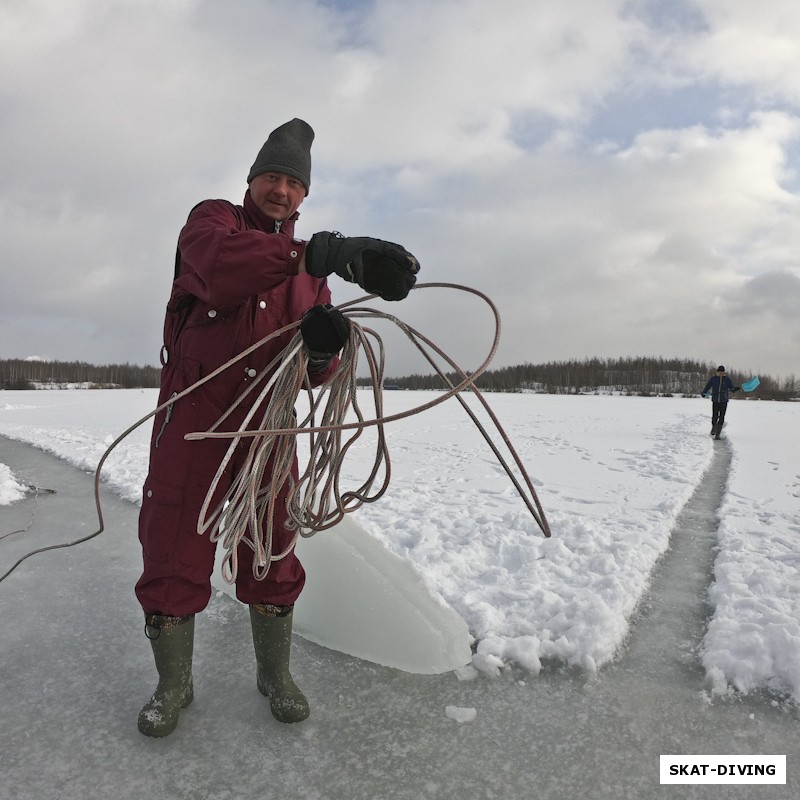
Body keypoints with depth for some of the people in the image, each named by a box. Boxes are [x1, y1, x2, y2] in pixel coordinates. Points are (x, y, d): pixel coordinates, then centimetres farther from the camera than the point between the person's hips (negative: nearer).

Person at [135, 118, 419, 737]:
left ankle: (275, 674, 29)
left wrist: (325, 342, -21)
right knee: (174, 551, 4)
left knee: (272, 551, 9)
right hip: (194, 413, -3)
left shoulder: (309, 267, 11)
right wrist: (323, 253, -43)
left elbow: (317, 372, 4)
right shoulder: (211, 220, 0)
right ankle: (173, 684, 26)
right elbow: (221, 264, -28)